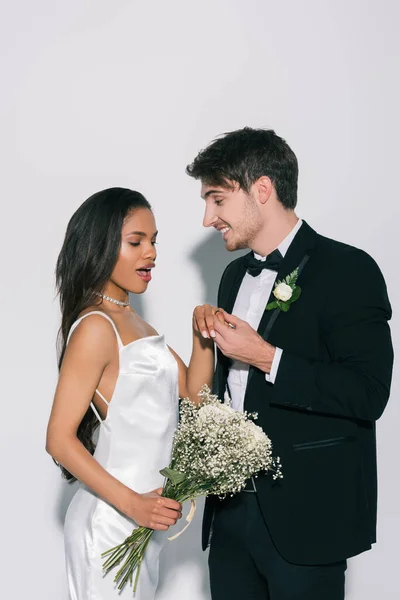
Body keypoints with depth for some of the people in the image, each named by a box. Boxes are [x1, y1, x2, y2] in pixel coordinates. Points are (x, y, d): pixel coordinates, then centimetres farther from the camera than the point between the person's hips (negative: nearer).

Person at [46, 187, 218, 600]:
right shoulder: (95, 327, -16)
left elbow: (192, 390, 12)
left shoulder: (133, 321, 11)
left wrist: (202, 335, -5)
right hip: (110, 520, -8)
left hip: (141, 516, 8)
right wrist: (132, 503, -22)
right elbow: (60, 440, -19)